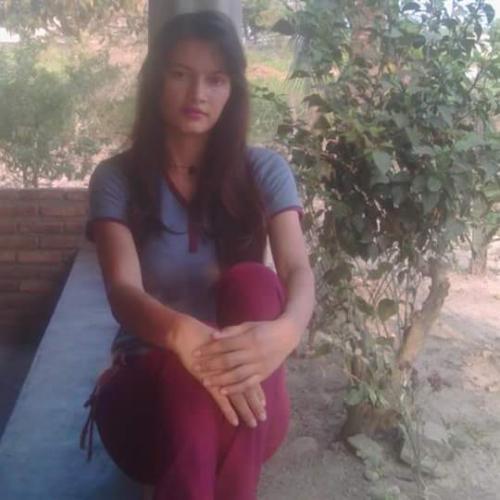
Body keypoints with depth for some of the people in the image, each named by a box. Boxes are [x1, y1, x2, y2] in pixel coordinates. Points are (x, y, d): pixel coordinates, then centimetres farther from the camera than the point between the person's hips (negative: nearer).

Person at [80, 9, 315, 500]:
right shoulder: (116, 178, -3)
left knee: (252, 280, -31)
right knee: (188, 366, -37)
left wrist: (285, 330, -40)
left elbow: (297, 271, -14)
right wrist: (181, 333, -43)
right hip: (148, 390, -1)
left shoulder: (263, 170, 0)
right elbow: (123, 291, -18)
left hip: (244, 400, 2)